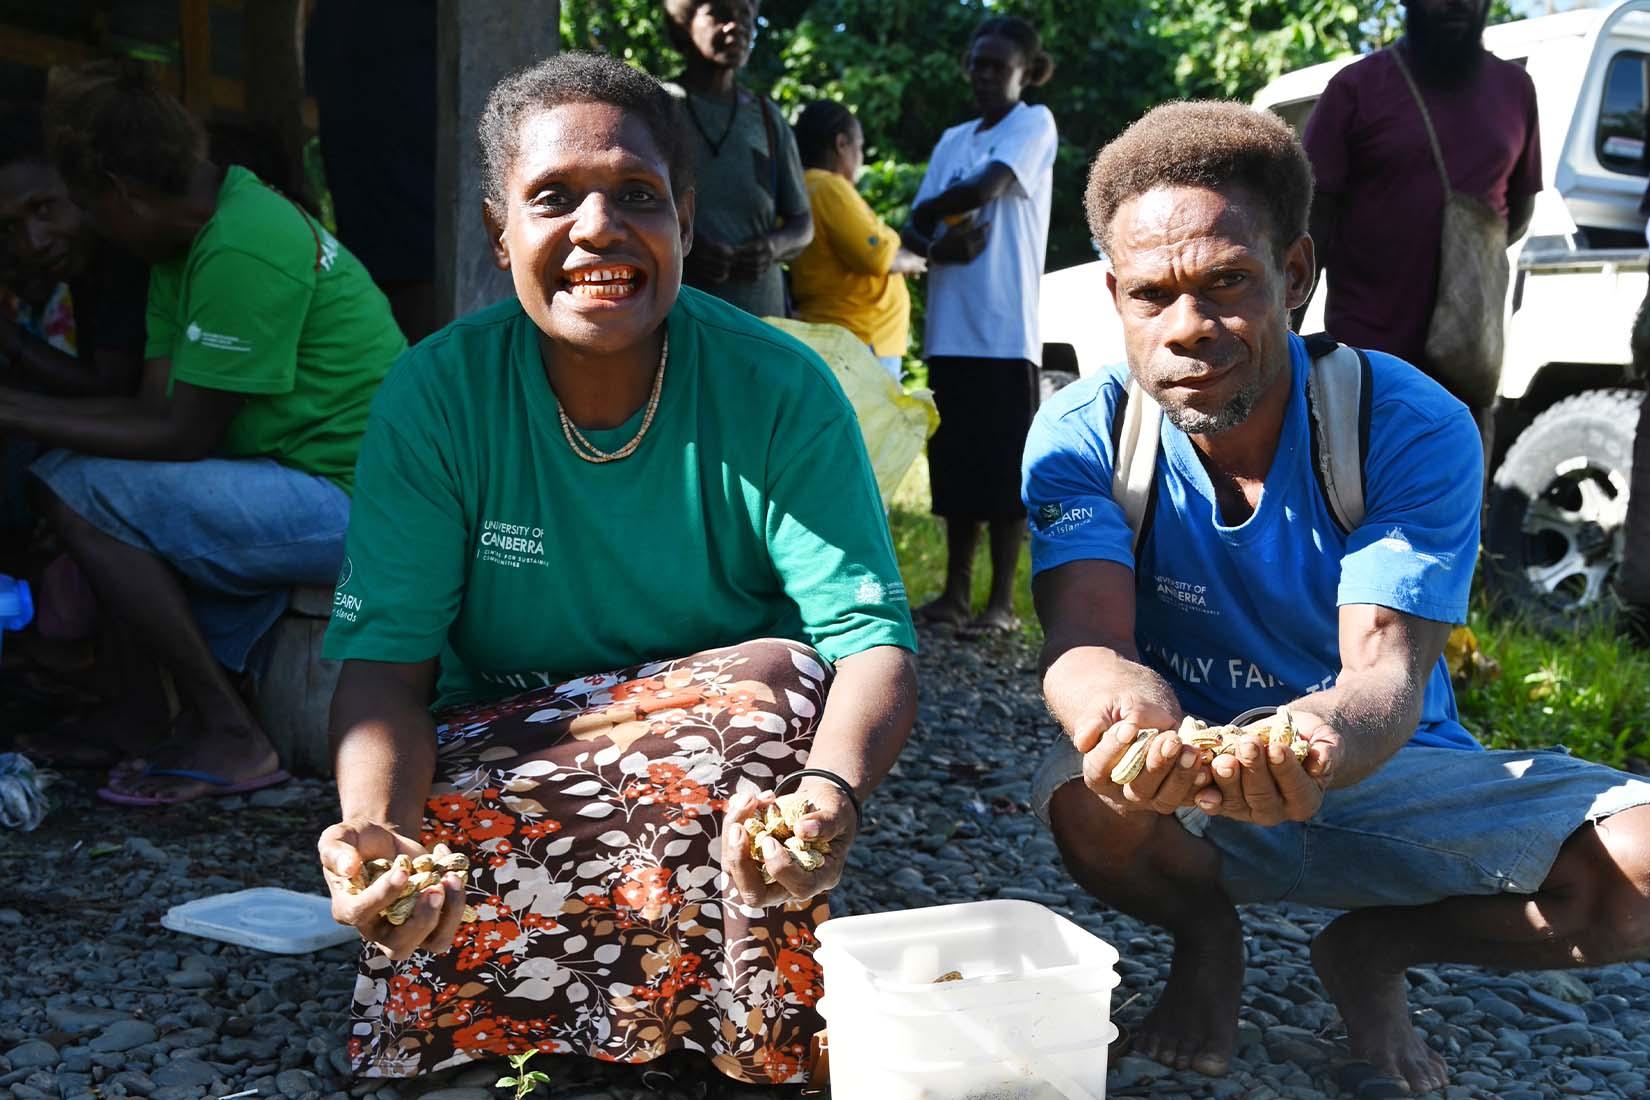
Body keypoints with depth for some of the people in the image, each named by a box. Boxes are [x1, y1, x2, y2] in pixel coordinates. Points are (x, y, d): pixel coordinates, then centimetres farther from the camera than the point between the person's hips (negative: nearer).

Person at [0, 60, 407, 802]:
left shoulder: (240, 252, -20)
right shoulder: (189, 242, 12)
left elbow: (181, 438, -17)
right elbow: (157, 405, 9)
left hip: (355, 503, -11)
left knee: (74, 487, -15)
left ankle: (228, 737, -8)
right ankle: (199, 711, 13)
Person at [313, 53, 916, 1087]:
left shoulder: (782, 392, -14)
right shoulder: (435, 396, -11)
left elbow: (873, 640, -20)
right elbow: (387, 661, -14)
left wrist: (830, 795, -43)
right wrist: (374, 828, -36)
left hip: (725, 763, 0)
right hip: (496, 754, 1)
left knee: (777, 678, -32)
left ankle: (766, 1039, -10)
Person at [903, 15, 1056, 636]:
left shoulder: (1034, 124, 2)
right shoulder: (952, 141, 19)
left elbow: (985, 188, -15)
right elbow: (914, 230, 14)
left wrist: (931, 211, 2)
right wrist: (938, 245, -9)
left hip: (1005, 330, -6)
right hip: (949, 329, 6)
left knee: (1005, 465, -4)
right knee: (957, 462, 8)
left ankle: (1002, 601, -1)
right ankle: (956, 592, 15)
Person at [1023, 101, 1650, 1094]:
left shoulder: (1417, 427, -16)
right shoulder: (1081, 435, -13)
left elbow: (1388, 672, -25)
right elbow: (1085, 637, -26)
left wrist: (1321, 741, -51)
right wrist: (1121, 699, -52)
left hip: (1381, 765, 1)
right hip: (1182, 780, 0)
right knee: (1090, 801, -36)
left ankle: (1374, 949, 6)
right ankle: (1206, 939, 2)